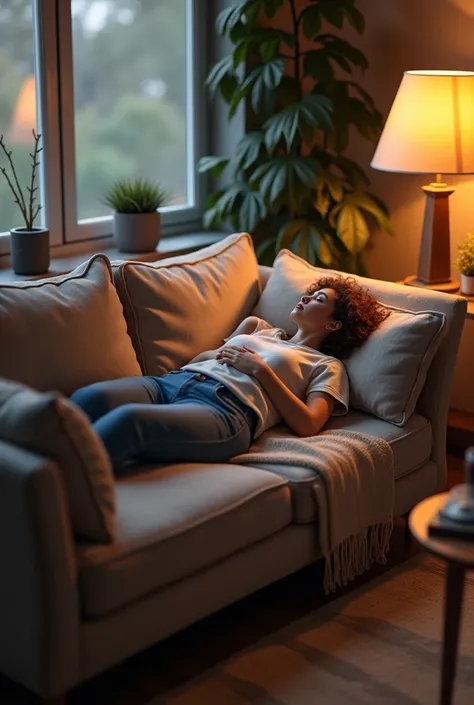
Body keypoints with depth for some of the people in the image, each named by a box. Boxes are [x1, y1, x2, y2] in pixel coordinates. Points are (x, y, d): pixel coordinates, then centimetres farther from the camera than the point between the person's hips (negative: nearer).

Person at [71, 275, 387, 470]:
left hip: (228, 407, -6)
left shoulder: (326, 365, 22)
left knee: (129, 419, -39)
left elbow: (308, 424, 3)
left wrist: (260, 368, 3)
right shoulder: (259, 328, 39)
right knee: (88, 398, -30)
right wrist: (219, 354, 14)